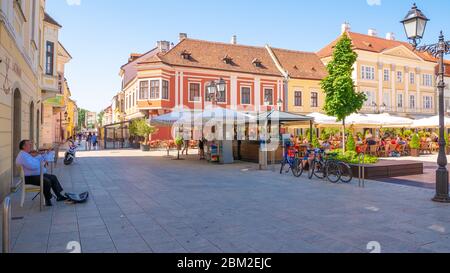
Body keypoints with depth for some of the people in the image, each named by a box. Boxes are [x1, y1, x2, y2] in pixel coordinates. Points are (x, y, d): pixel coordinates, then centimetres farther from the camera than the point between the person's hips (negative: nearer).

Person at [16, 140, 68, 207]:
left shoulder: (29, 153, 16)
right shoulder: (22, 156, -17)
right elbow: (33, 166, -26)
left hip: (38, 174, 11)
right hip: (30, 177, -11)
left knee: (53, 177, 9)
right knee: (47, 182, -27)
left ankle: (59, 196, 12)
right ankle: (47, 200, -9)